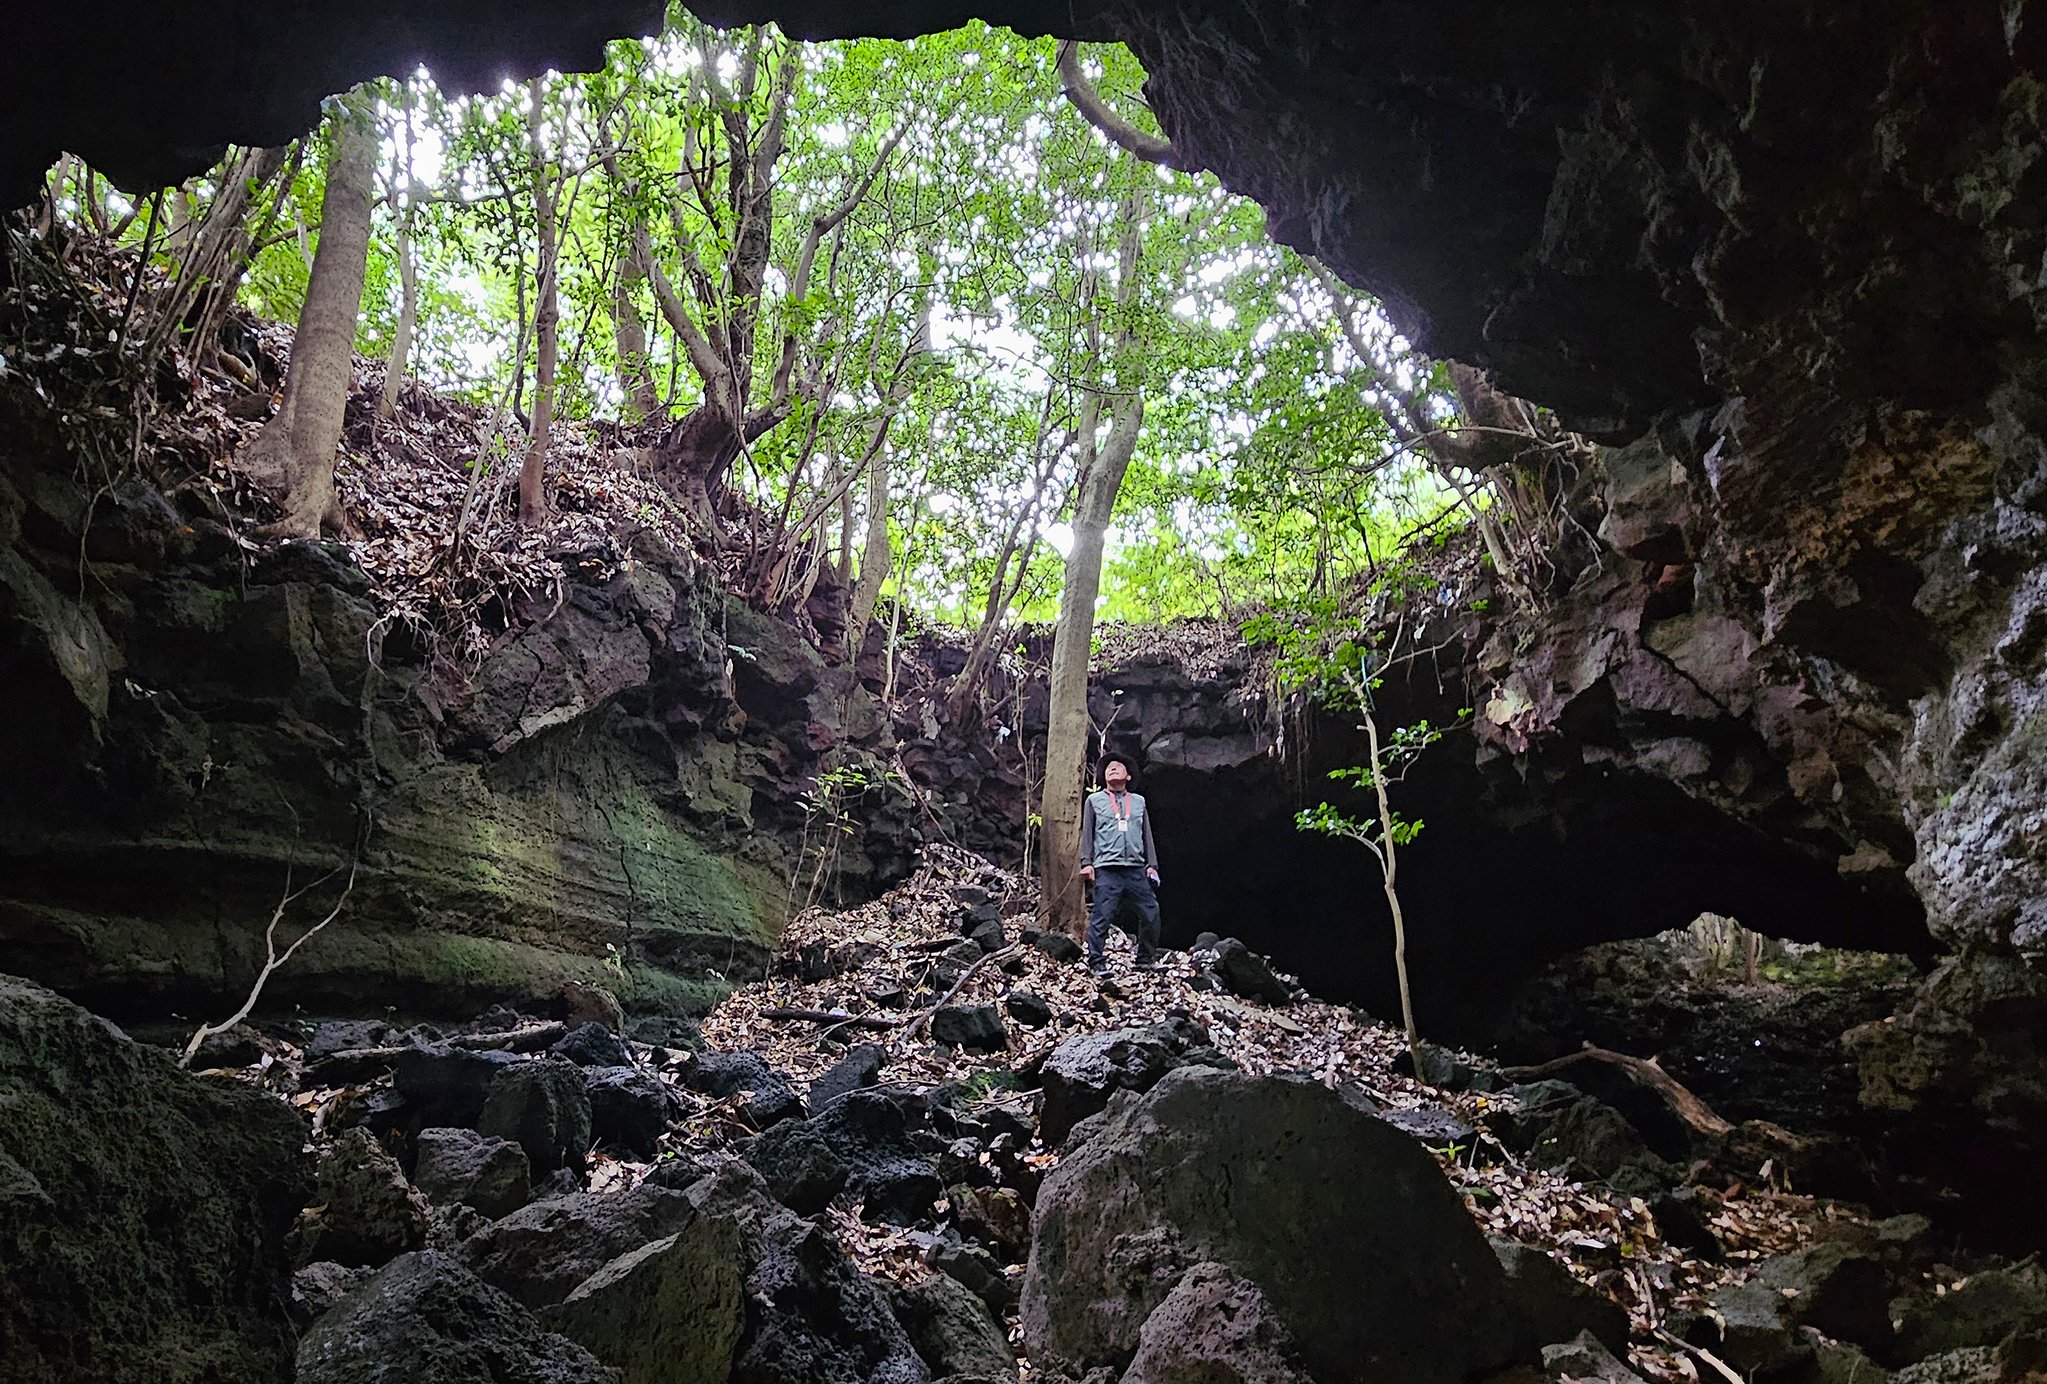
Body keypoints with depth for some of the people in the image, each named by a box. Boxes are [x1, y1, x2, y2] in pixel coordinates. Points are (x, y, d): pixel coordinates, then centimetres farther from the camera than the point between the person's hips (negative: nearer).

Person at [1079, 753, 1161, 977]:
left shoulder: (1139, 801, 20)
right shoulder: (1094, 800, 13)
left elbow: (1147, 835, 18)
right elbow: (1087, 833, 8)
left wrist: (1152, 864, 10)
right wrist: (1086, 863, -2)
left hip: (1136, 869, 3)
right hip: (1106, 869, -3)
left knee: (1151, 913, -1)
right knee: (1102, 917, -7)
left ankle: (1146, 959, 14)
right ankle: (1096, 963, 1)